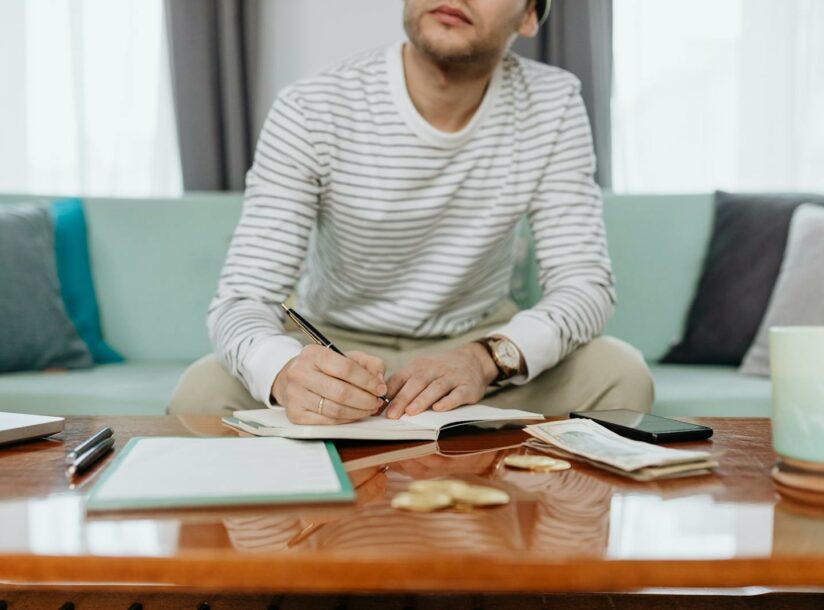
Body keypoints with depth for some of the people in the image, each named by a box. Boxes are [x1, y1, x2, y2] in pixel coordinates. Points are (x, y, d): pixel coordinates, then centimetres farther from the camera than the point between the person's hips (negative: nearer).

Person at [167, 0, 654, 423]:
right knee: (203, 392, -27)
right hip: (333, 343, -1)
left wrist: (487, 358, -38)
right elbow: (242, 300, -21)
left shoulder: (553, 104, -12)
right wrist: (288, 373, -48)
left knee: (620, 375, -24)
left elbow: (586, 283, -15)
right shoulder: (310, 112, -19)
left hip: (480, 342, 2)